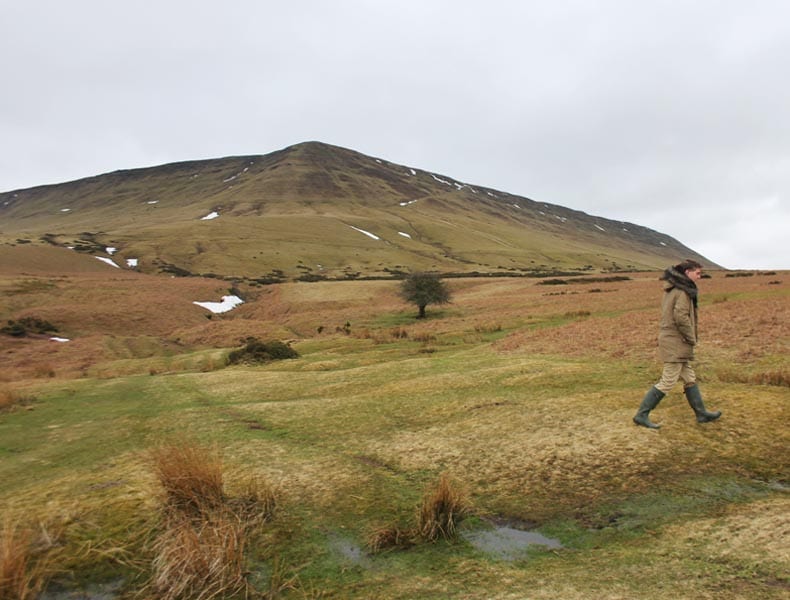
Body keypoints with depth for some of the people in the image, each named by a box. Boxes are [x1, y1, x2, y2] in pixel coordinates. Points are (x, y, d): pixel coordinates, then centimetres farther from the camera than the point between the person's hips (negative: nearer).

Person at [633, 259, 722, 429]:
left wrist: (689, 338, 13)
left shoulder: (672, 288, 13)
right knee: (668, 382, -5)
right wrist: (691, 338, -12)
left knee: (690, 379, 18)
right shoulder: (683, 290, -15)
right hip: (676, 343, -10)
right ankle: (641, 415, -1)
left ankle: (701, 414, 30)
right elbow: (681, 316, -25)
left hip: (675, 343, 10)